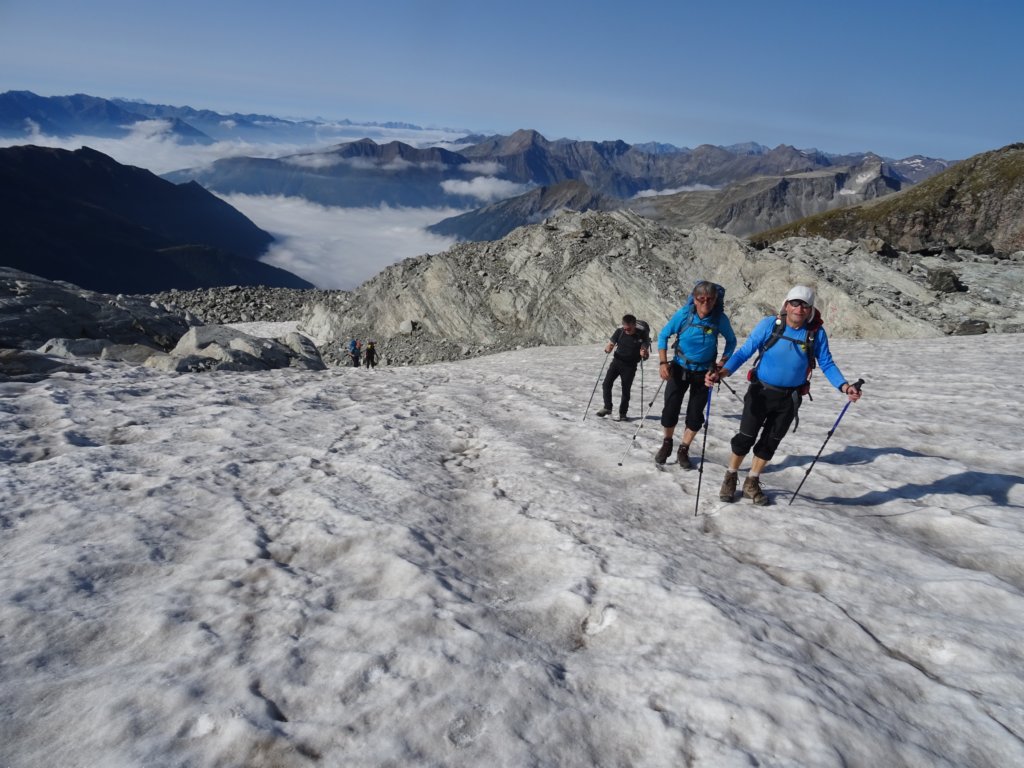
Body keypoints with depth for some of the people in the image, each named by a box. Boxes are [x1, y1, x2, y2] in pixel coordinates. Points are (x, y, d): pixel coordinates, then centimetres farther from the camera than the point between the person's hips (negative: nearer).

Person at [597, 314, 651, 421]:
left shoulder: (642, 334, -15)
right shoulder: (620, 330, -9)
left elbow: (644, 350, -14)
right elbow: (611, 343, -3)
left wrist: (644, 354, -38)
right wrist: (608, 349, -26)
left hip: (630, 365, -3)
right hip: (617, 361, 3)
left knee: (625, 389, 0)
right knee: (606, 384, -8)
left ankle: (622, 413, 15)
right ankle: (607, 408, 8)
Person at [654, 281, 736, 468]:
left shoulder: (720, 318, -14)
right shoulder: (684, 314, -17)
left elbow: (731, 341, 4)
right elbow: (663, 335, -7)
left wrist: (723, 362, -9)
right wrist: (663, 363, -16)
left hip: (703, 372, 1)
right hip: (680, 368, -1)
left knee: (695, 415, 3)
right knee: (670, 410, -4)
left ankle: (683, 450, 23)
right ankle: (667, 444, 23)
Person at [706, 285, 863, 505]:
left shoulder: (816, 333, -9)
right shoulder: (769, 325, -15)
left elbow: (826, 364, -1)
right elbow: (744, 352, -15)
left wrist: (844, 387, -18)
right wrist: (723, 372, -30)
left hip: (790, 398, 2)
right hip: (761, 392, -2)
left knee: (770, 442, 12)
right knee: (746, 437, 2)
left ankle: (751, 484, 31)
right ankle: (731, 477, 27)